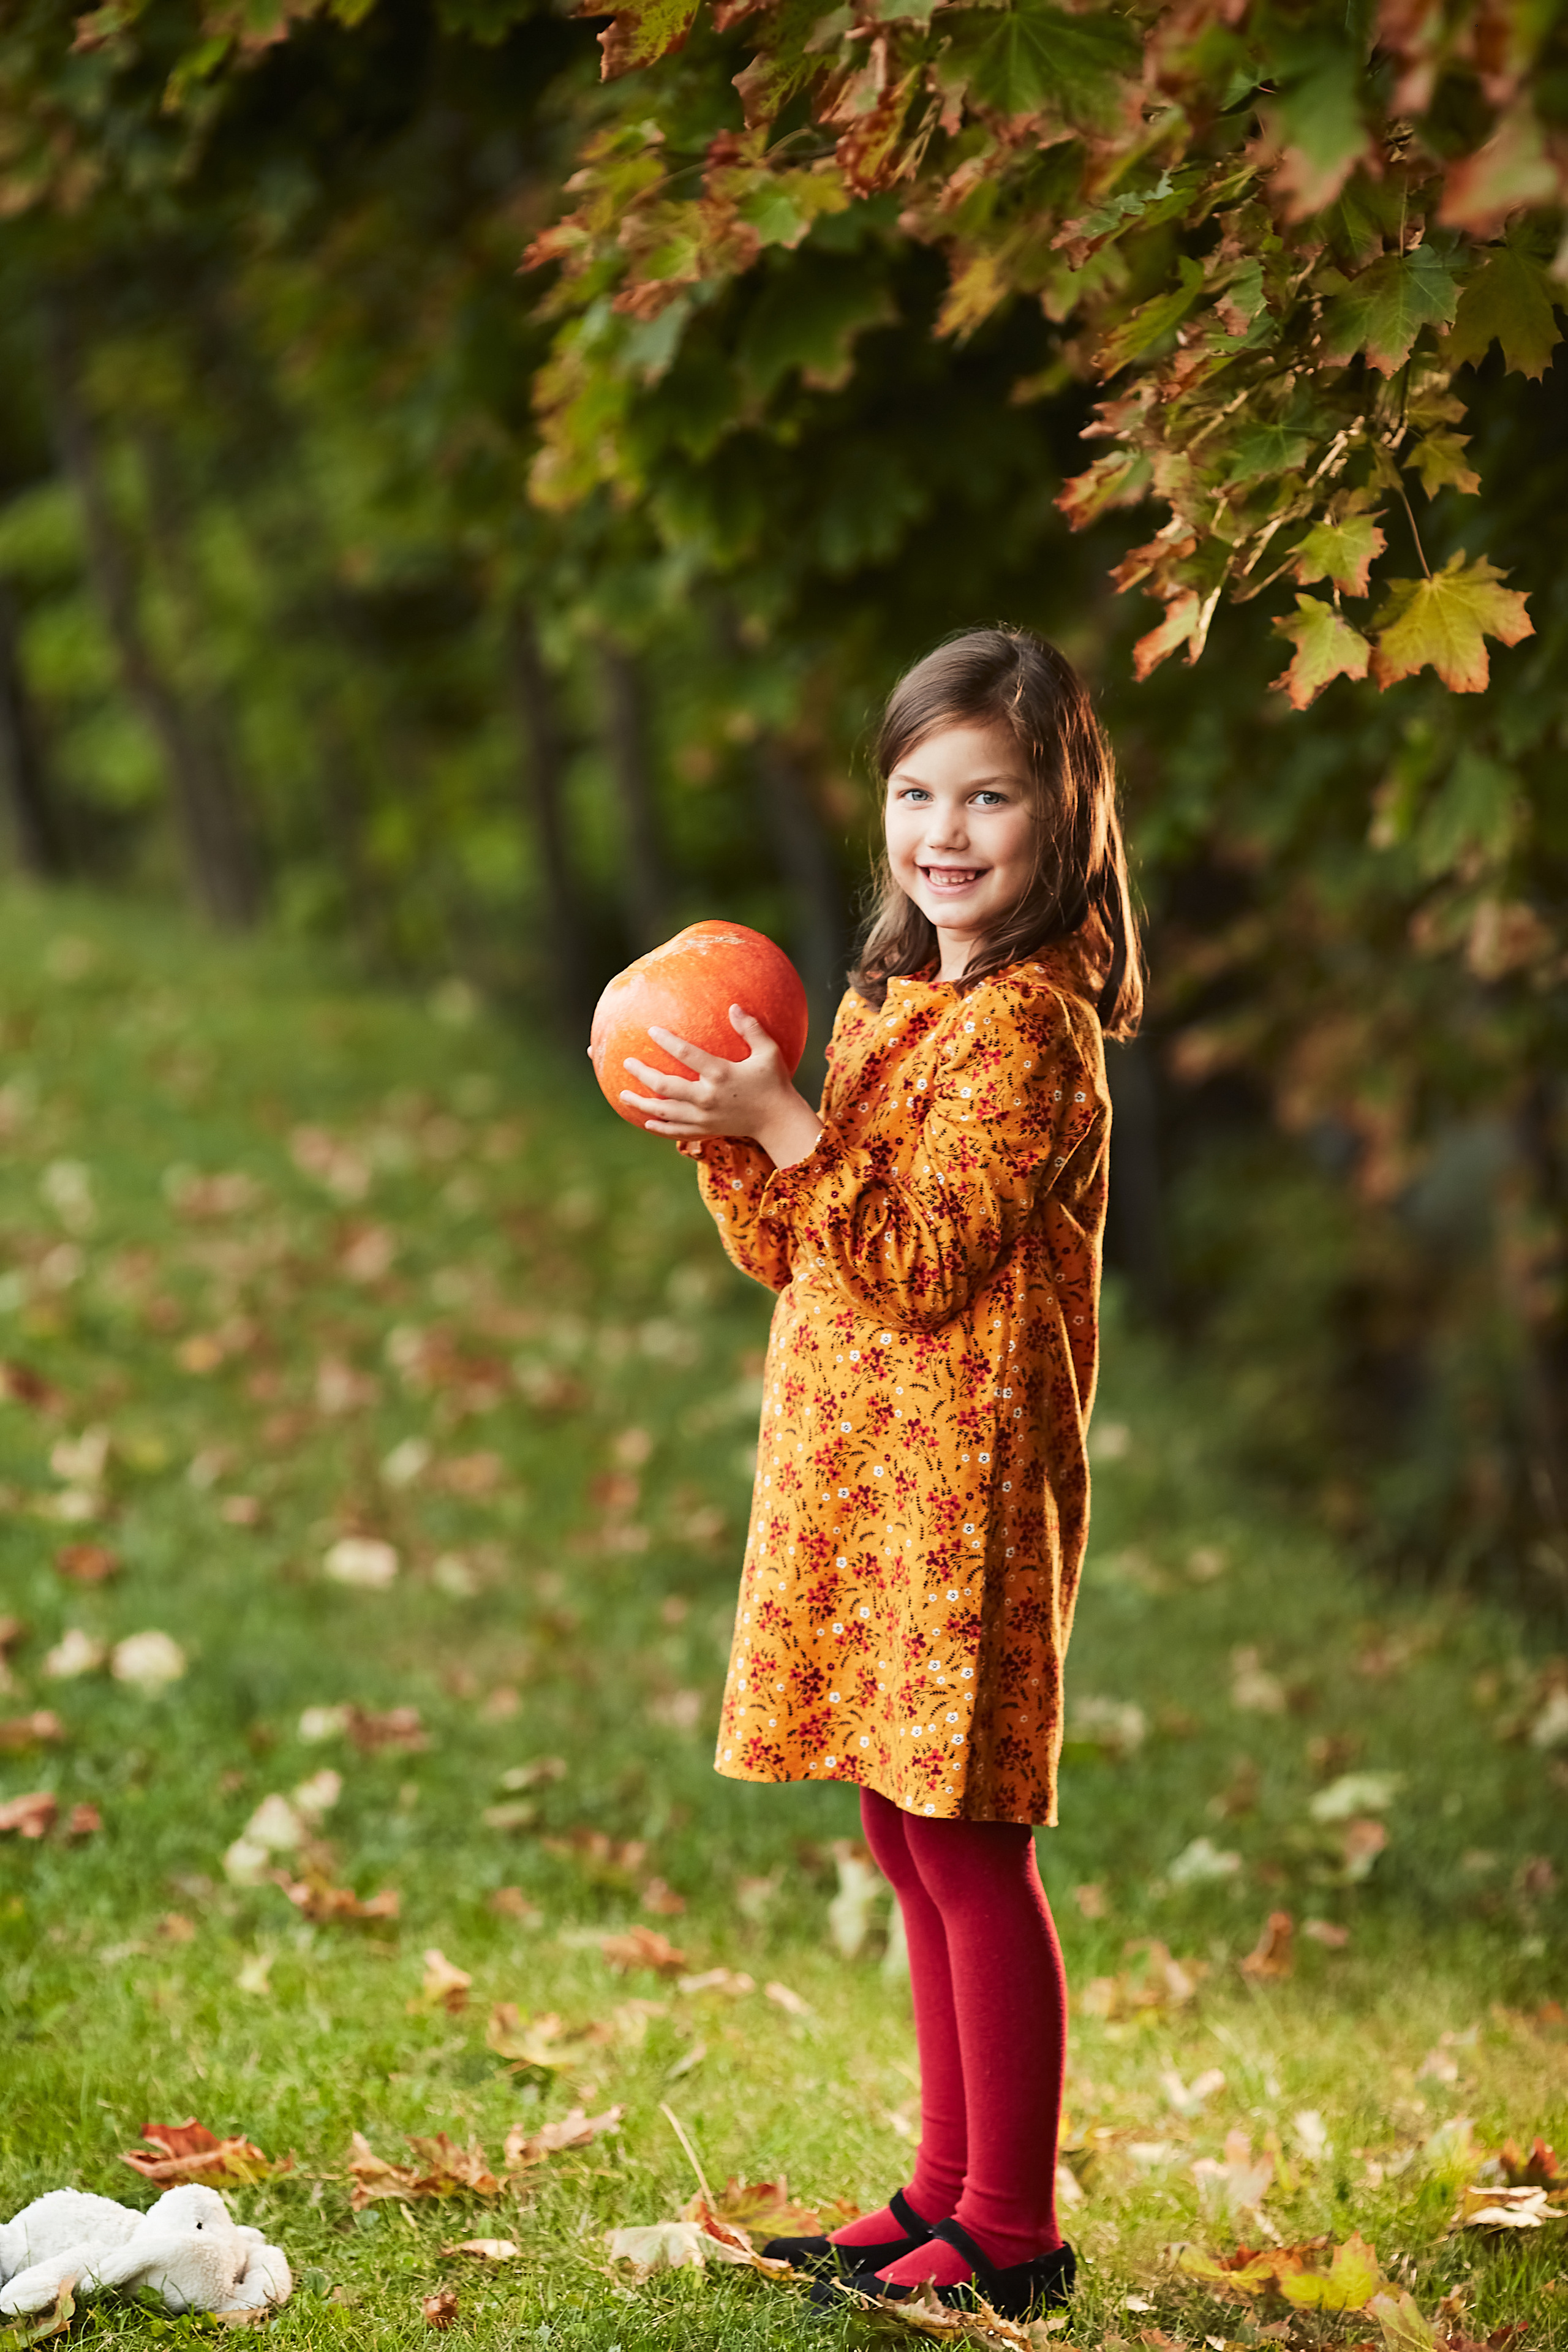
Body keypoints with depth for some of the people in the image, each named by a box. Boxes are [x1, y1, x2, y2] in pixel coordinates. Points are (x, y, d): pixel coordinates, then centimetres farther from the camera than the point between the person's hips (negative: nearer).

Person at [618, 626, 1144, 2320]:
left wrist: (783, 1122, -20)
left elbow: (924, 1259, -18)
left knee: (968, 1846, -6)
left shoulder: (1028, 1026, -13)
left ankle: (1011, 2234, 1)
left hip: (957, 1479, -9)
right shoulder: (886, 1002, 15)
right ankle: (949, 2193, 22)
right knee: (909, 1844, 13)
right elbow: (798, 1255, 17)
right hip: (853, 1476, 9)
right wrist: (724, 1138, 2)